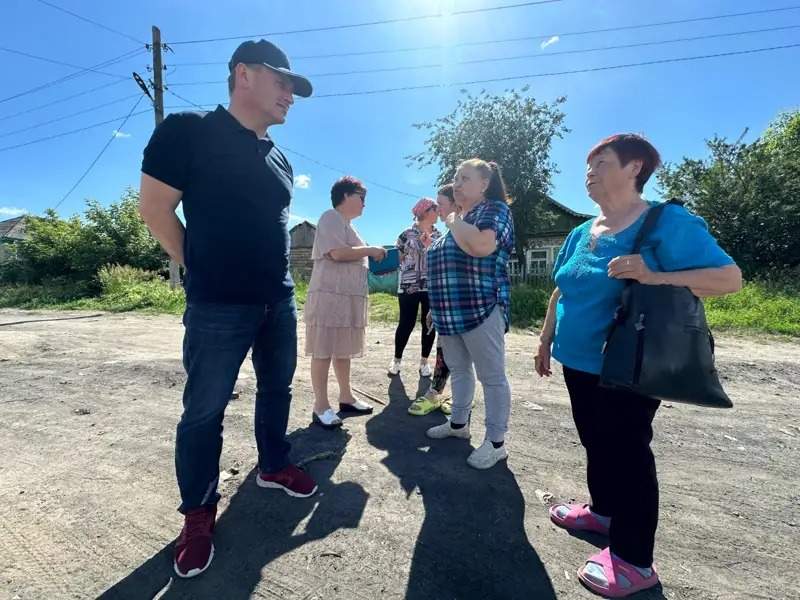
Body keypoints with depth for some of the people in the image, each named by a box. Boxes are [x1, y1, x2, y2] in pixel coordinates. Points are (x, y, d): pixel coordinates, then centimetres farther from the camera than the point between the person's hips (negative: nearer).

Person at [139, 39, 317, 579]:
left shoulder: (278, 159, 13)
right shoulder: (188, 131, -6)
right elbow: (155, 206, -6)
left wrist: (270, 271, 15)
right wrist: (205, 270, 0)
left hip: (280, 301, 7)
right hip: (218, 307, -6)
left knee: (277, 389, 17)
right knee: (204, 411, 5)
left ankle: (274, 466, 39)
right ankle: (198, 513, 24)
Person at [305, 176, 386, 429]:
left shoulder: (346, 224, 24)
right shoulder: (331, 217, -5)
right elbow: (338, 253, -18)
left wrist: (371, 258, 14)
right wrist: (370, 250, -9)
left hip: (348, 294, 10)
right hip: (330, 294, -10)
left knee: (343, 348, 13)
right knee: (324, 350, -5)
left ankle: (346, 397, 22)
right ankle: (320, 406, 2)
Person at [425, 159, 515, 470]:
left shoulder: (495, 209, -6)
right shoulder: (460, 217, 20)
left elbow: (482, 246, -28)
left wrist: (453, 222, -10)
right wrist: (436, 307, 19)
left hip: (480, 309, -9)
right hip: (451, 310, 9)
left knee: (492, 375, 1)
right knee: (458, 369, 18)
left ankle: (496, 442, 12)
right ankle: (458, 423, 34)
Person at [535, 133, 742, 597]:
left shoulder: (668, 222, -12)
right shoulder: (581, 233, 8)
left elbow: (730, 277, -16)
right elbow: (562, 292, 15)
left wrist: (652, 277, -30)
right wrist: (547, 340, 16)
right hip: (580, 363, 7)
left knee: (627, 453, 5)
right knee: (596, 443, 20)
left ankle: (634, 561, 24)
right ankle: (603, 510, 44)